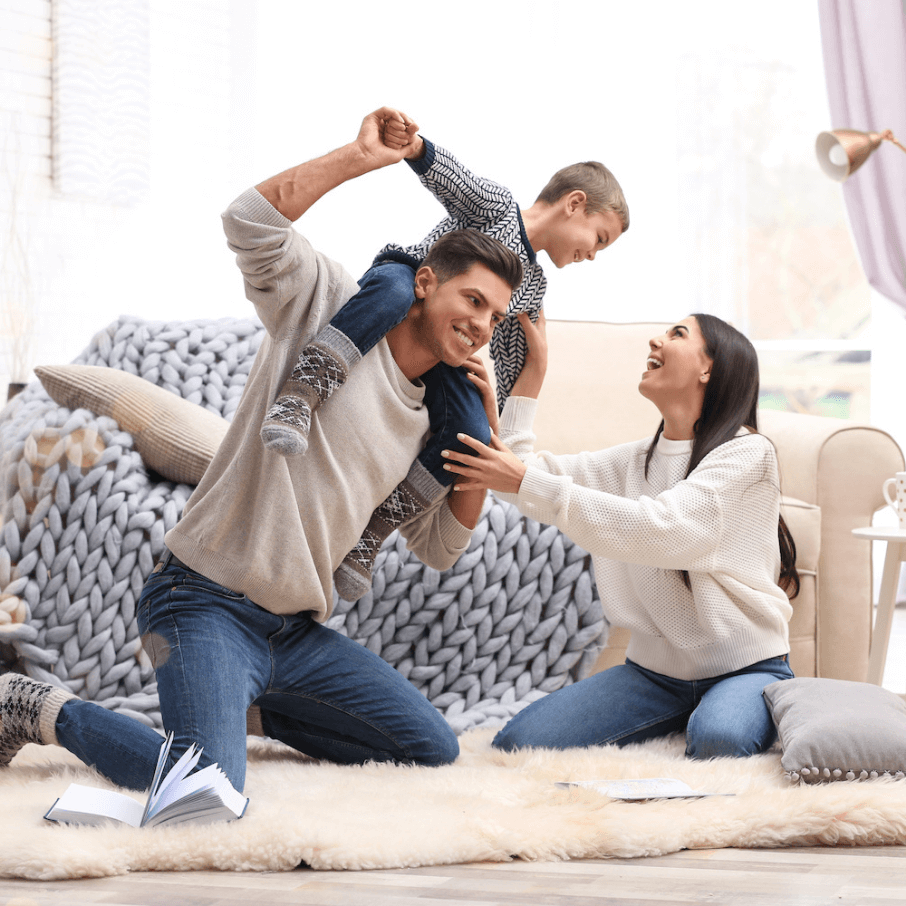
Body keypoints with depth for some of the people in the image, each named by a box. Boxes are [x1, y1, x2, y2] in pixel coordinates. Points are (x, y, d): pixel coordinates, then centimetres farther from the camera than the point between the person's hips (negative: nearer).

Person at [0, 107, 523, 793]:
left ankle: (243, 704, 21)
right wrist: (361, 157, -21)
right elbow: (252, 223, -21)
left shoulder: (428, 417, 15)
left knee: (435, 749, 8)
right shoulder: (330, 305, -4)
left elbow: (440, 549, 18)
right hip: (207, 603, -8)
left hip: (297, 631, 8)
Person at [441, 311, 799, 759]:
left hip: (745, 667, -6)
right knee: (517, 743, -13)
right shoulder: (635, 460, 12)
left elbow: (661, 530, -24)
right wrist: (533, 369, 6)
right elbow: (518, 467, 7)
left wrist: (528, 483, -25)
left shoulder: (747, 452, -10)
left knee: (716, 740, -40)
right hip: (655, 669, 6)